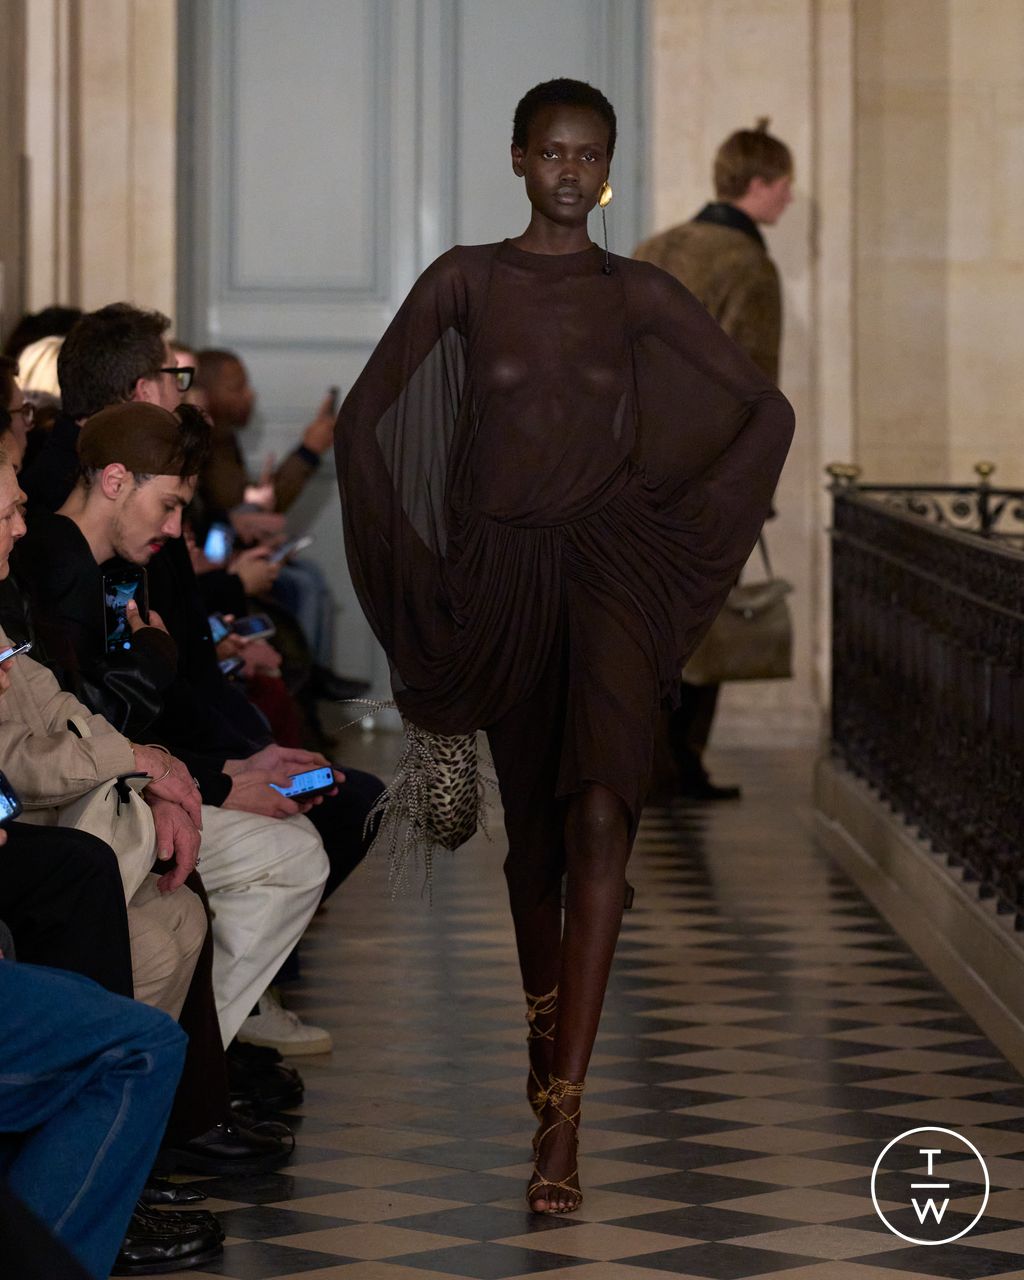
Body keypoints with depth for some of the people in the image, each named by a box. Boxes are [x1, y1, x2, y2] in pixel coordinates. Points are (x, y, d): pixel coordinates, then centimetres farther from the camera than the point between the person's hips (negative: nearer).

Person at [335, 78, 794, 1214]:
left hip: (610, 565, -1)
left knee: (598, 812, -21)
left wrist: (684, 525, 7)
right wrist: (417, 572, 6)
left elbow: (767, 409, 12)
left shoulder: (642, 295, 4)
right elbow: (365, 417, 7)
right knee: (531, 831, 13)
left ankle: (559, 1121, -27)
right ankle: (543, 1028, 40)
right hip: (497, 574, 2)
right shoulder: (464, 280, 2)